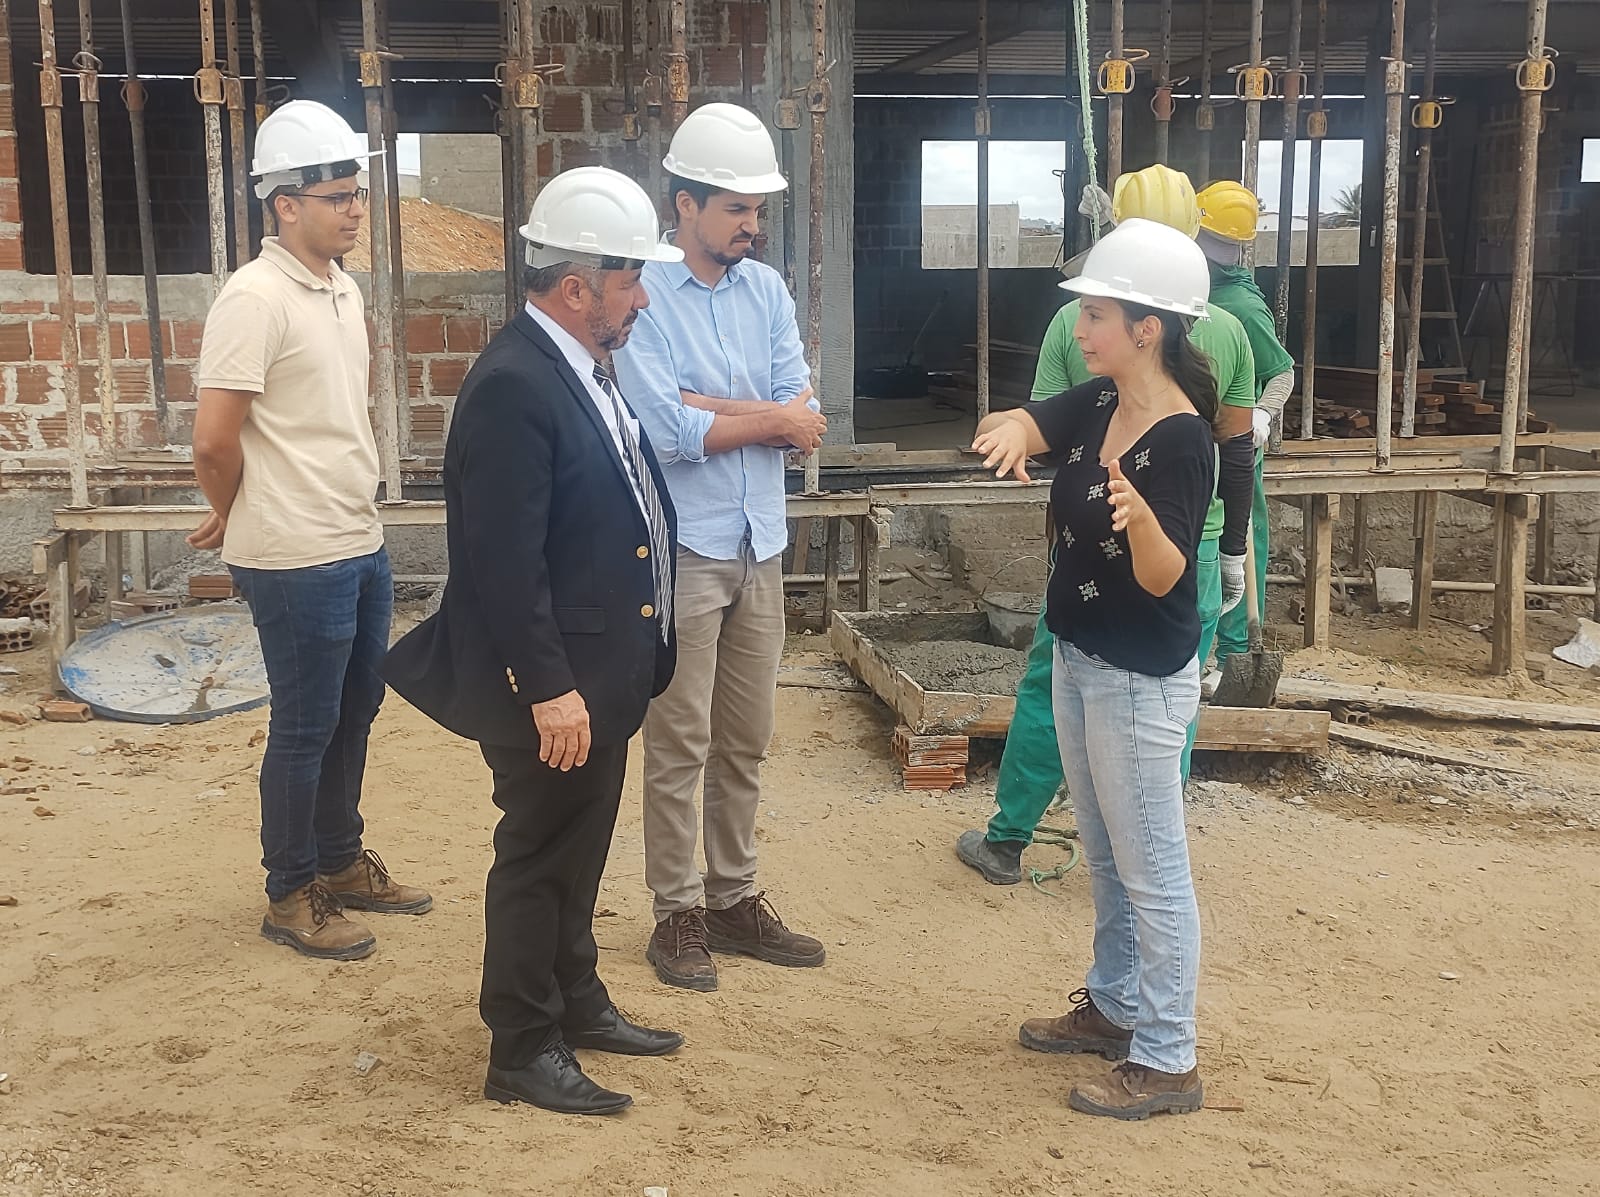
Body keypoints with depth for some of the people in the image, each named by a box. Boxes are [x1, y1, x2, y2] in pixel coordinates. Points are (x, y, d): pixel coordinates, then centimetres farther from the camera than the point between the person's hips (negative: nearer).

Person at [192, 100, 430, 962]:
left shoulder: (341, 290, 11)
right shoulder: (256, 298, -17)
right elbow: (215, 440, -19)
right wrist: (236, 516, -1)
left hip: (361, 545, 8)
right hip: (297, 560, -8)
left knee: (354, 711, 18)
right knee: (305, 729, 4)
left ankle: (341, 861, 35)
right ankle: (291, 895, 20)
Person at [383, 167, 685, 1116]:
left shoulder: (585, 368, 9)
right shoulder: (513, 387, -22)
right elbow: (506, 563, -25)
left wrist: (625, 665, 15)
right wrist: (549, 690, -24)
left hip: (603, 672, 9)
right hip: (554, 684, -9)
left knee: (578, 855, 21)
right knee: (539, 859, 6)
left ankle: (577, 1004, 38)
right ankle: (522, 1051, 21)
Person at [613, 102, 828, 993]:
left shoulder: (768, 290, 7)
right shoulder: (646, 297, -9)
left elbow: (806, 419, -3)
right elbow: (668, 432, -19)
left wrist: (711, 406, -15)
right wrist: (769, 416, -8)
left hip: (760, 546, 6)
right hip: (685, 548, -5)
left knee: (747, 741, 13)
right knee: (681, 744, 3)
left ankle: (736, 898, 26)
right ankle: (679, 912, 15)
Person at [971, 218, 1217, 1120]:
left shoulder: (1182, 438, -22)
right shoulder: (1096, 404, 2)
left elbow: (1163, 577, -25)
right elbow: (1015, 424, -8)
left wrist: (1140, 518, -45)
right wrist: (1013, 429, -31)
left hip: (1142, 680, -9)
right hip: (1079, 660, 9)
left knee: (1152, 872, 1)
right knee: (1107, 860, 21)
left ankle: (1168, 1062, 13)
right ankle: (1114, 1008, 37)